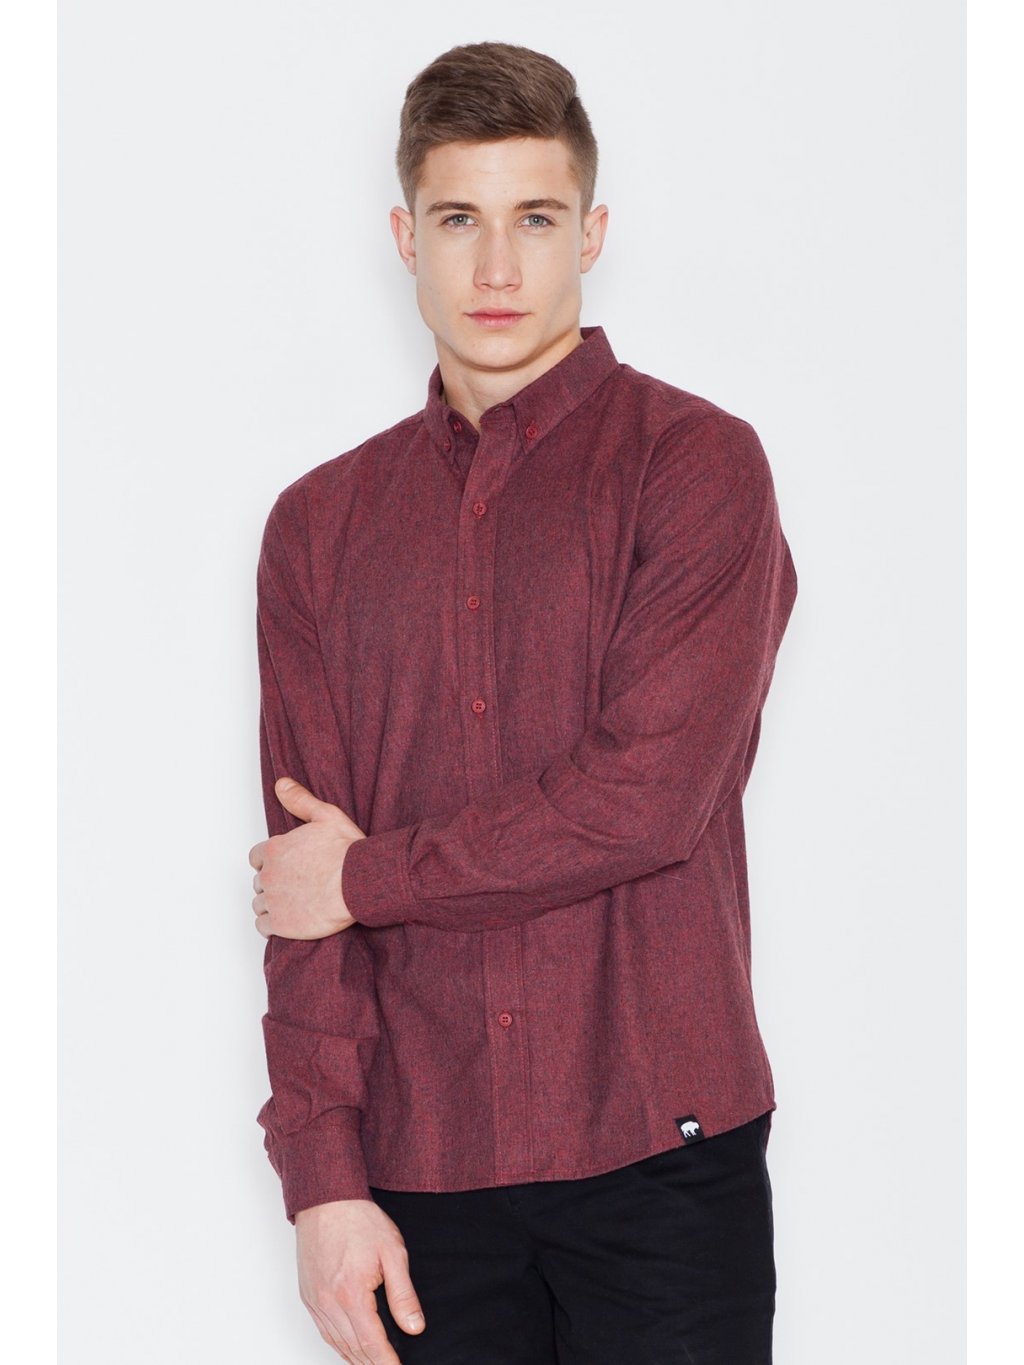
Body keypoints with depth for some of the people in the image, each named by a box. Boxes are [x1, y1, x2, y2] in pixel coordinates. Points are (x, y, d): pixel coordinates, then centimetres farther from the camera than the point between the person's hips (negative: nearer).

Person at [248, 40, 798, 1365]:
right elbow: (302, 893, 5)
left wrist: (371, 877, -4)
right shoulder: (320, 525, 9)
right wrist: (321, 1173, -3)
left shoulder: (696, 464, -2)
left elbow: (649, 796, -13)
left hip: (657, 1148, -3)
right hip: (420, 1171, 3)